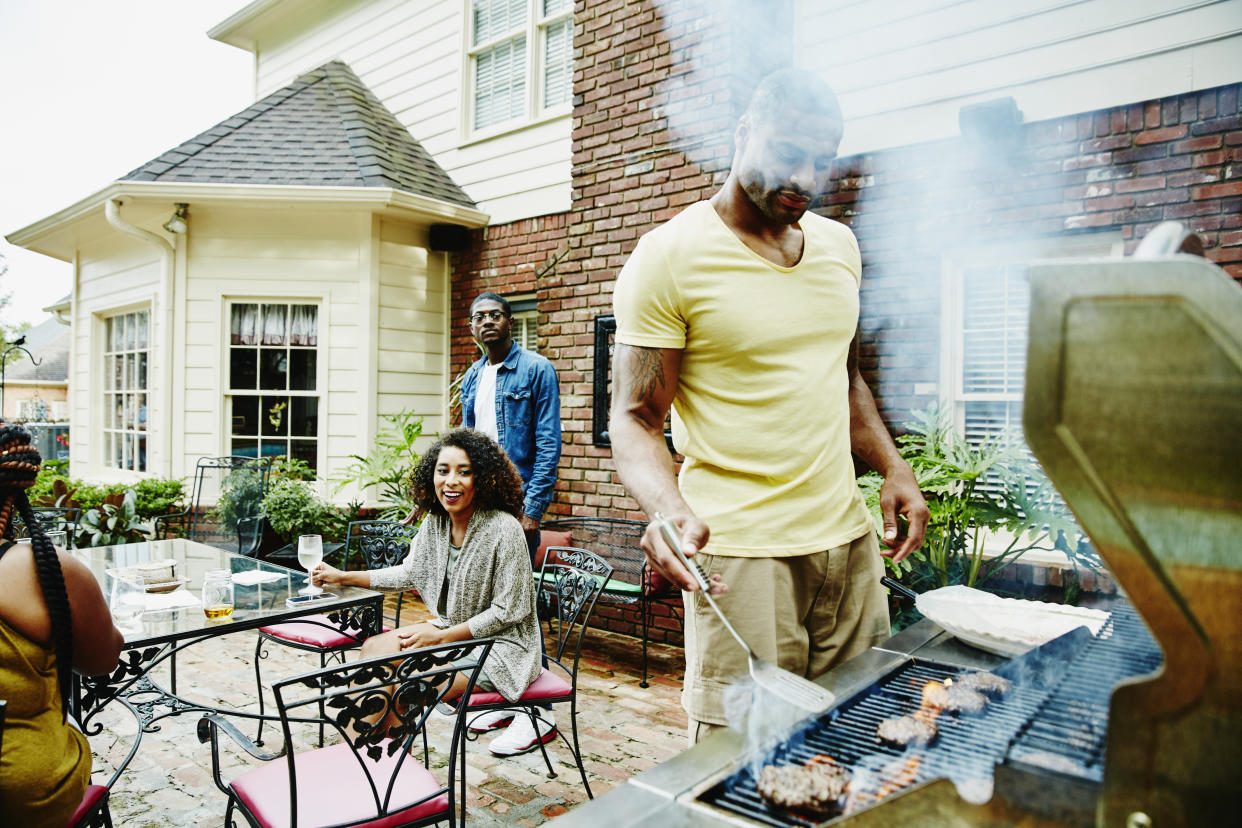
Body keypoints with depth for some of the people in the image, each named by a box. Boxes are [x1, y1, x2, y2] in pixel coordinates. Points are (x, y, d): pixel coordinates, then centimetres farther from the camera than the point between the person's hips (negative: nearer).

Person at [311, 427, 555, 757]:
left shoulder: (504, 530, -24)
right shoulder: (435, 523, -1)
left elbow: (508, 611, -19)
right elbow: (408, 573, 16)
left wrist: (441, 636, -18)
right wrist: (343, 577, 11)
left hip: (501, 645, -8)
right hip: (452, 631, 8)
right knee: (375, 648, -4)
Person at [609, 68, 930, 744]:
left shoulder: (838, 245, 12)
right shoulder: (669, 257, -8)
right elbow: (635, 419, -10)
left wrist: (893, 467, 8)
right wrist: (669, 509, -28)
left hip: (848, 538, 6)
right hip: (740, 551, -6)